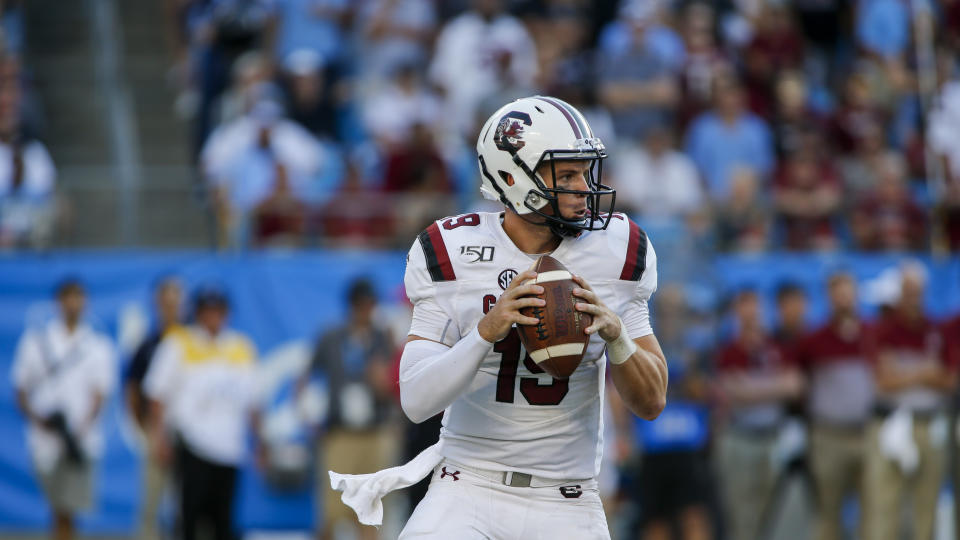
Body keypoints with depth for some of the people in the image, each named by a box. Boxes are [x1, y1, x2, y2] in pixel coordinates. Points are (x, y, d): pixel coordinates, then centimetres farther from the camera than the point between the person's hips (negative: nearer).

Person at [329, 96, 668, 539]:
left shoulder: (614, 251, -1)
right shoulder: (450, 255, -7)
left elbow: (651, 403, 1)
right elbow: (416, 401, -15)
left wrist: (615, 333, -18)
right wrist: (486, 331, -29)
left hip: (566, 502, 2)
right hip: (471, 485, -2)